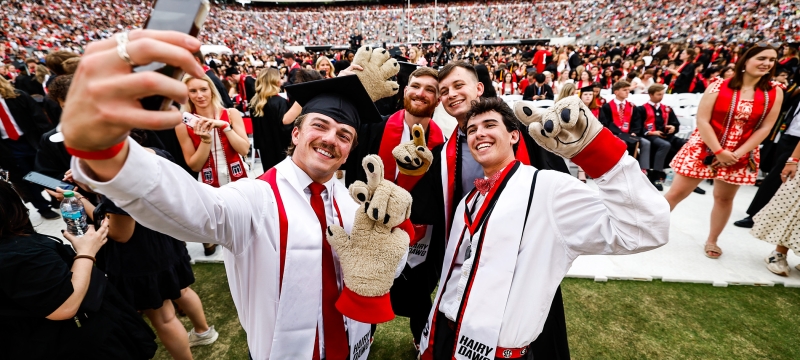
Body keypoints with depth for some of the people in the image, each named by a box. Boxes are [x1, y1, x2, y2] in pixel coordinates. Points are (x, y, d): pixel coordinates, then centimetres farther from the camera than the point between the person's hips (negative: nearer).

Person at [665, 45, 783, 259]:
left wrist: (738, 154, -10)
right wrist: (719, 151, -16)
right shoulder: (719, 86, -8)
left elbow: (765, 128, 0)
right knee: (677, 192, -2)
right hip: (704, 149, -3)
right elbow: (702, 120, -13)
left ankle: (712, 241, 29)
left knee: (724, 198, 13)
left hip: (741, 155, 3)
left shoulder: (775, 93, 2)